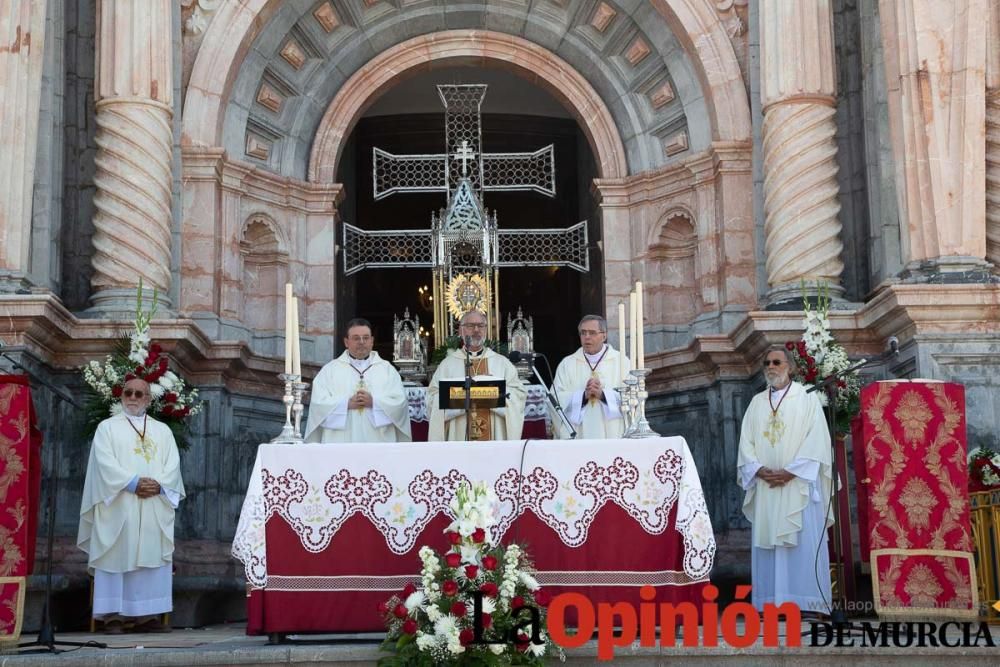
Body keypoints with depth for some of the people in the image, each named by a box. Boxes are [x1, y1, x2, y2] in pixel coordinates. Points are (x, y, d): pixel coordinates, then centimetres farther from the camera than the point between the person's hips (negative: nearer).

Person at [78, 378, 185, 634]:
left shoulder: (163, 430, 18)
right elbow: (105, 462, -6)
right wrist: (133, 483, -16)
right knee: (117, 557, -6)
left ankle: (147, 615, 1)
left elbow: (173, 464, 7)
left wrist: (159, 485, -12)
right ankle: (113, 615, -4)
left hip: (155, 509, 3)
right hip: (118, 507, -3)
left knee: (151, 558, -1)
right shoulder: (107, 427, 8)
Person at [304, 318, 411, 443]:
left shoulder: (387, 369, 13)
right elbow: (318, 402, 0)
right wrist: (347, 404, -13)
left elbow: (399, 403, 2)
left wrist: (374, 402, -12)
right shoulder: (330, 370, 11)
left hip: (378, 442, 1)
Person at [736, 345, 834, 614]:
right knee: (766, 542, 0)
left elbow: (816, 440, -6)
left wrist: (791, 472, -15)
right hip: (765, 487, 4)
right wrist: (759, 470, -8)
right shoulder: (757, 402, 17)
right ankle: (771, 601, 1)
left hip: (799, 483, -4)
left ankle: (806, 601, -6)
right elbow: (746, 442, 10)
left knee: (804, 541, -7)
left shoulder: (807, 398, 4)